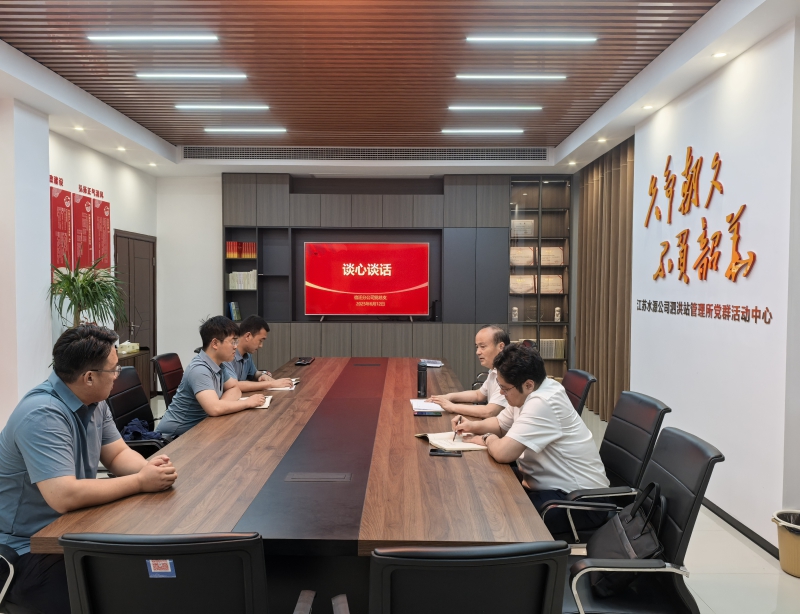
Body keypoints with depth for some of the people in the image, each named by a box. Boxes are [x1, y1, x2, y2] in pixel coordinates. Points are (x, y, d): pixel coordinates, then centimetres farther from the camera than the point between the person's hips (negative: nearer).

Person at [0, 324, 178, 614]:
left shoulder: (94, 402, 1)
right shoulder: (42, 415, -28)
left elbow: (118, 454, 7)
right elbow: (64, 497, -35)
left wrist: (148, 467, -15)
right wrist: (140, 482, -27)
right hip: (28, 553, -8)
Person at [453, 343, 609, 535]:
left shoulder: (542, 403, -28)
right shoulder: (528, 393, 2)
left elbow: (503, 453, -34)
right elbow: (500, 423, 19)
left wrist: (488, 439, -12)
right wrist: (473, 426, -1)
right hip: (557, 487, 9)